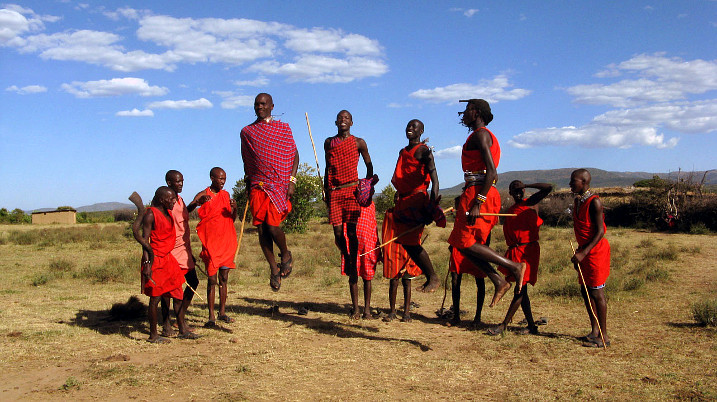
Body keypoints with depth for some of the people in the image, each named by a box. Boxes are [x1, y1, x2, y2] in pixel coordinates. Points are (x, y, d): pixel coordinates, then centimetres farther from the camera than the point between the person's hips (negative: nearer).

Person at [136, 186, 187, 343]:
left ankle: (183, 328, 19)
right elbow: (145, 239, -15)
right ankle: (153, 335, 8)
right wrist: (147, 262, -22)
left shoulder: (168, 213, 12)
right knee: (155, 298, -2)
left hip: (168, 258, 9)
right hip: (155, 259, -9)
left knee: (176, 295, 10)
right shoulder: (151, 214, -13)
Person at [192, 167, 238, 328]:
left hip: (226, 241, 5)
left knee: (224, 278, 10)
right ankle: (211, 316, 1)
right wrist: (198, 201, -32)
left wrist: (234, 208, -7)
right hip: (211, 243, -5)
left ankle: (222, 312, 20)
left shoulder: (226, 195, 11)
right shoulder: (203, 195, -3)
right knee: (212, 280, -4)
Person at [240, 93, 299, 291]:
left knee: (272, 224, -15)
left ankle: (286, 255, 14)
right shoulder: (247, 131, 13)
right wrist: (247, 184, 15)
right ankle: (274, 269, 10)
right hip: (258, 185, 3)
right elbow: (246, 161, 19)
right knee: (261, 229, -2)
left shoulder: (283, 128, 7)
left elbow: (294, 155, 6)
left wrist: (292, 180, -5)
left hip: (280, 183, -3)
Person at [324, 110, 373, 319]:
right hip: (334, 192, 3)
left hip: (352, 191, -3)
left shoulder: (358, 143, 6)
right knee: (338, 235, -6)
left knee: (352, 235, -7)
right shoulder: (329, 143, 15)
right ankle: (348, 263, 20)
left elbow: (369, 165, 15)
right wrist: (325, 189, 14)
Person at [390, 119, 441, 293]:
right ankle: (429, 278, 12)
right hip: (403, 200, 8)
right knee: (406, 242, 4)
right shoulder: (402, 152, 21)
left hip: (417, 199, -8)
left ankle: (433, 278, 0)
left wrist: (432, 206, -22)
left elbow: (434, 179, -12)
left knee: (411, 242, -12)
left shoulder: (424, 151, -4)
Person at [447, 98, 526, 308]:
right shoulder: (480, 135, 23)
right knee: (465, 243, 8)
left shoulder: (480, 134, -9)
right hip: (480, 194, 10)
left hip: (478, 194, -10)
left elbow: (491, 171, -20)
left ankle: (514, 266, -7)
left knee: (465, 242, -9)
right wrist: (465, 196, 25)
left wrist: (477, 202, -25)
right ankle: (499, 282, 4)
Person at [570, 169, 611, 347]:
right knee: (585, 290, 11)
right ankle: (595, 331, 21)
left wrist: (583, 253, -23)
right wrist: (578, 252, 18)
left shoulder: (594, 202, -16)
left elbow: (600, 232, -19)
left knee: (597, 292, -6)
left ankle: (603, 336, 1)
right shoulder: (578, 201, 11)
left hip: (596, 250, -9)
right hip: (584, 250, 9)